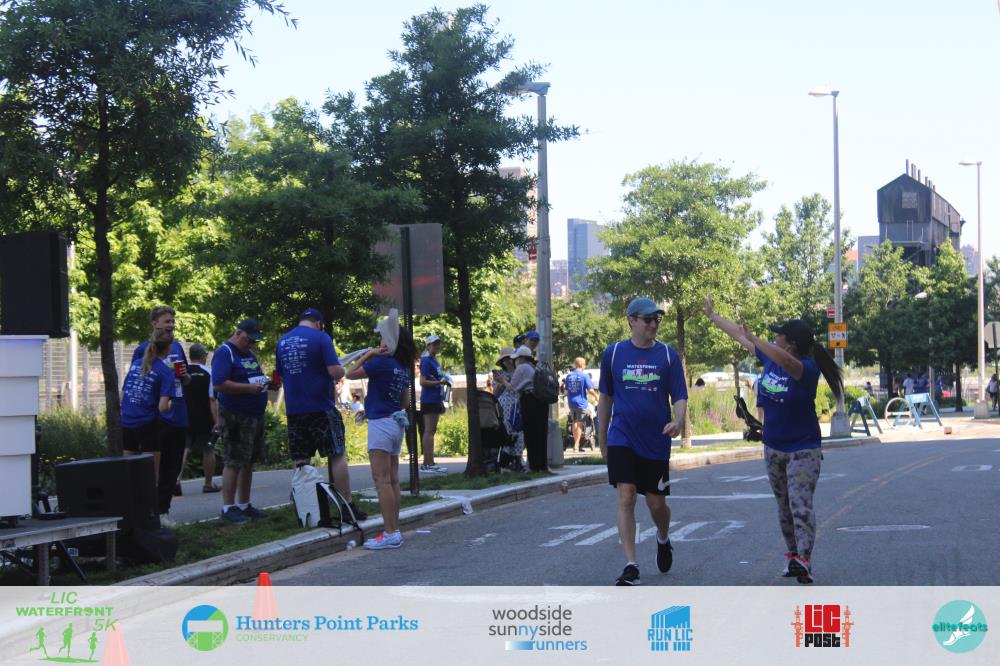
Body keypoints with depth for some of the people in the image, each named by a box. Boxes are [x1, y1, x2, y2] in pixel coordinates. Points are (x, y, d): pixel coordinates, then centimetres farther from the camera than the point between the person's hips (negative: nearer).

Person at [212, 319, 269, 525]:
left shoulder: (249, 353, 17)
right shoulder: (224, 353, -11)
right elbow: (219, 384, -21)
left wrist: (262, 383, 7)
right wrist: (249, 388, -24)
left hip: (255, 415, 9)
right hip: (235, 417, -9)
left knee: (248, 462, 12)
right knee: (233, 462, -7)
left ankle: (244, 505, 20)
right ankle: (228, 508, -3)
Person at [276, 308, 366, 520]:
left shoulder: (282, 342, 9)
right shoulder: (320, 337, -7)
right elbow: (335, 371, -15)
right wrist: (341, 371, 6)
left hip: (293, 409, 5)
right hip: (321, 407, -5)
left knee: (300, 461, 7)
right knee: (337, 455, 2)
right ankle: (348, 506, 2)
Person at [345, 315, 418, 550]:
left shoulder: (382, 363, -14)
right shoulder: (403, 369, 11)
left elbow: (351, 374, -7)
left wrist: (369, 354, -2)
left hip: (381, 423, -9)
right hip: (396, 423, 9)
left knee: (382, 480, -10)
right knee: (392, 480, 10)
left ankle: (390, 533, -14)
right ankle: (394, 531, 12)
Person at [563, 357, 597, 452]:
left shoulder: (569, 376, 4)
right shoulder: (584, 376, -12)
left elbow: (565, 389, 10)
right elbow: (590, 390, -13)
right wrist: (596, 396, 5)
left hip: (571, 403, 5)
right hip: (581, 403, -5)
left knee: (574, 423, 15)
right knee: (580, 424, 0)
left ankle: (576, 444, 21)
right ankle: (576, 445, -4)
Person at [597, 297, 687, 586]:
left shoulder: (668, 355, 1)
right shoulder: (613, 353, 2)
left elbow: (680, 397, -2)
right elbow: (605, 397, 12)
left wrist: (677, 421, -23)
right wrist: (602, 438, 14)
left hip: (657, 442, 1)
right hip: (622, 440, -1)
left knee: (656, 503, 9)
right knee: (626, 498, -11)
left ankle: (663, 540, 42)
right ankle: (630, 566, -8)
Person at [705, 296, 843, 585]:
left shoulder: (807, 369, -22)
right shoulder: (770, 356, -1)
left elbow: (787, 362, -46)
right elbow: (738, 334, 12)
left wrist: (754, 339, -52)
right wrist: (713, 316, 21)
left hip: (803, 449, -7)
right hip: (773, 447, 7)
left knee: (800, 504, -16)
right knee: (784, 506, 13)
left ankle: (803, 560, -22)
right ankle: (792, 555, 21)